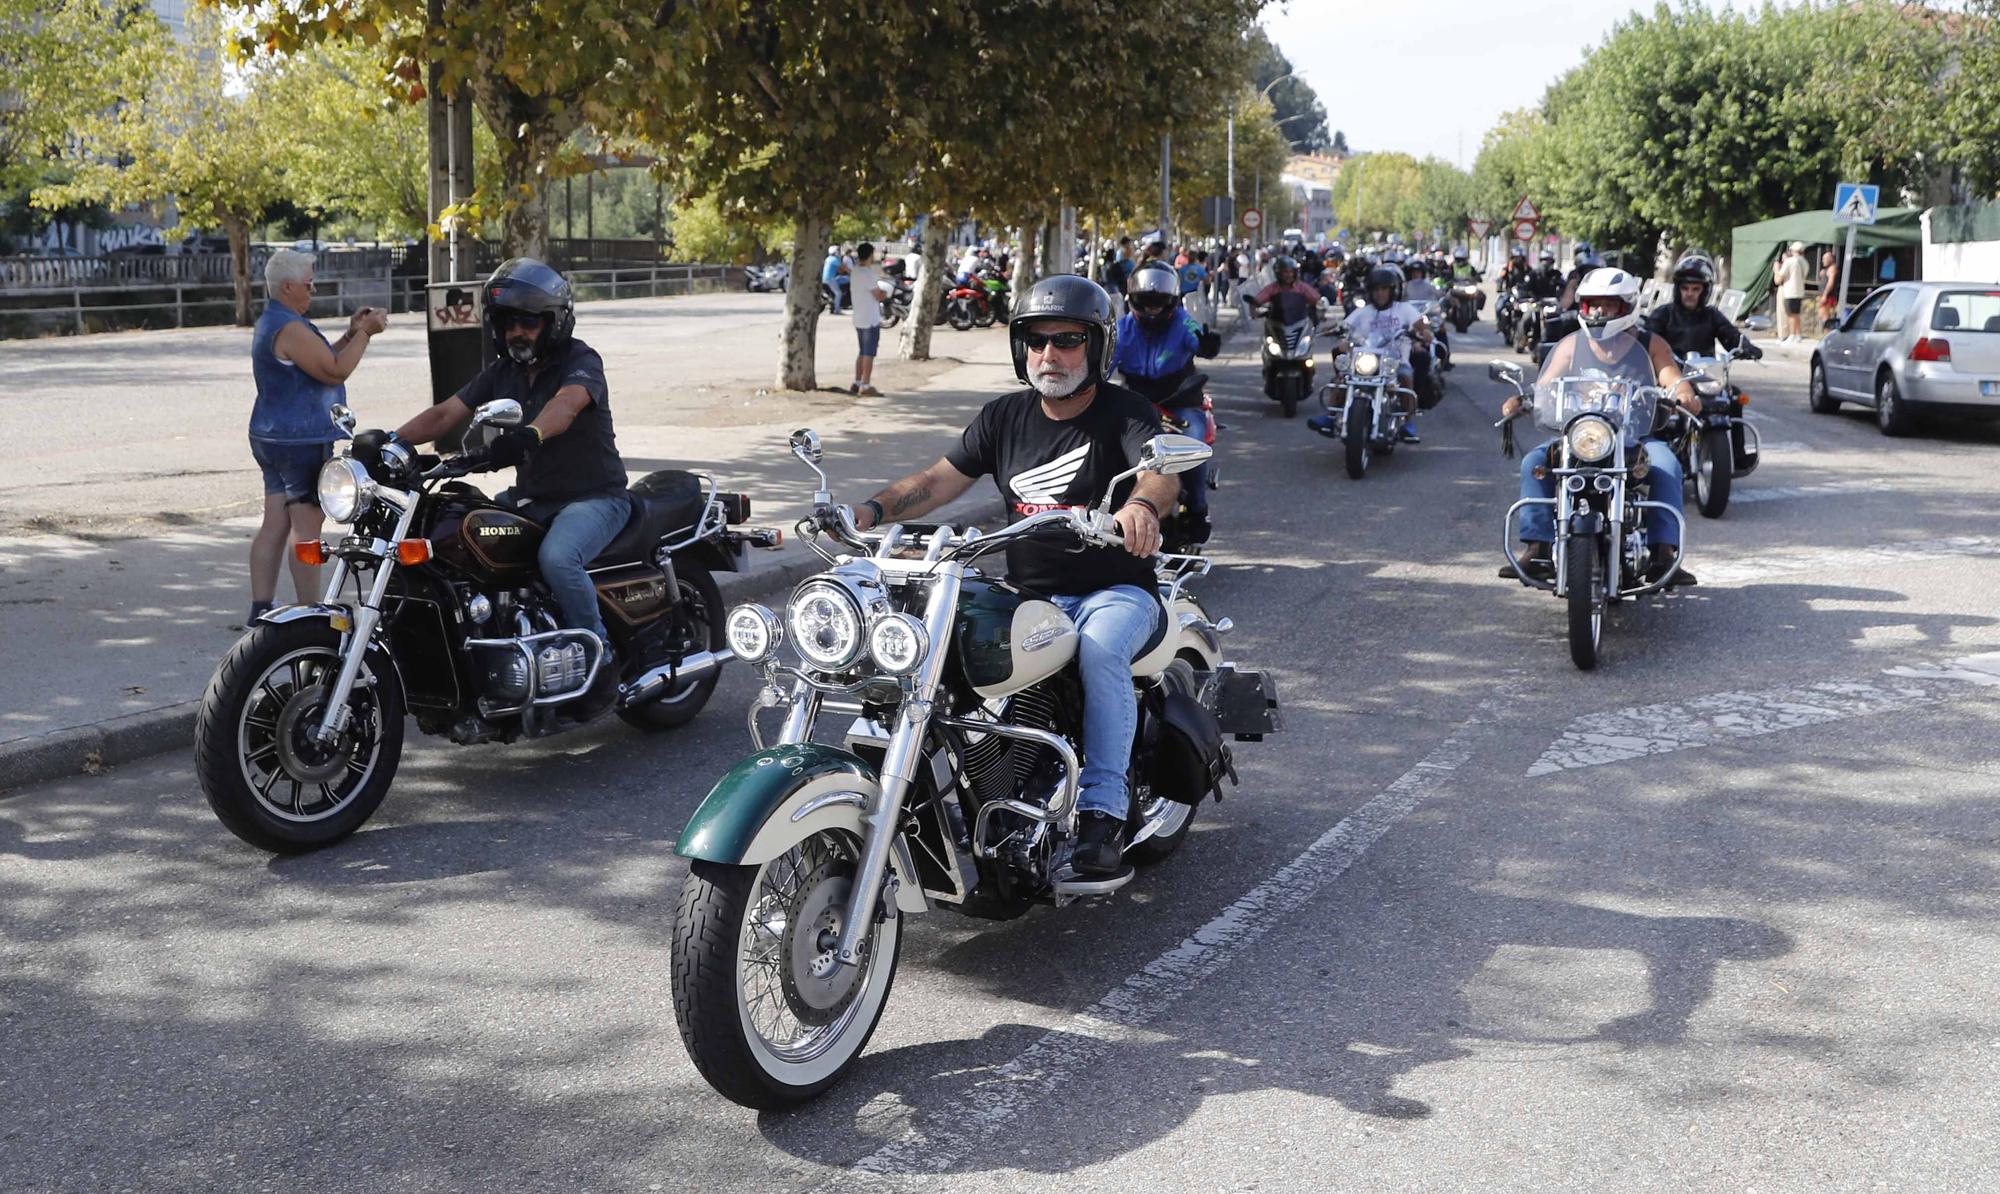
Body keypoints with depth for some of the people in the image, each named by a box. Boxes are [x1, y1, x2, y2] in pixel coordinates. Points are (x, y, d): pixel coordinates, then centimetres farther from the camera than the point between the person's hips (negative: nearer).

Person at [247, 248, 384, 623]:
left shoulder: (270, 322, 17)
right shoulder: (290, 328, -17)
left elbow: (319, 361, 19)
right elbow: (335, 371, -19)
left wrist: (351, 334, 10)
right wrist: (364, 333, -9)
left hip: (272, 437, 11)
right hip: (302, 440, -10)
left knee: (274, 524, 9)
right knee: (306, 526, -7)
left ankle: (261, 607, 10)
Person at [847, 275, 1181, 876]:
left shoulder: (1124, 411, -6)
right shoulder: (1004, 417, 10)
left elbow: (1162, 469, -26)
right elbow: (938, 480, 6)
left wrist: (1141, 504, -51)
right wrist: (870, 511, -13)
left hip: (1115, 590, -4)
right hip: (1028, 594, 4)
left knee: (1100, 649, -36)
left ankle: (1103, 810, -32)